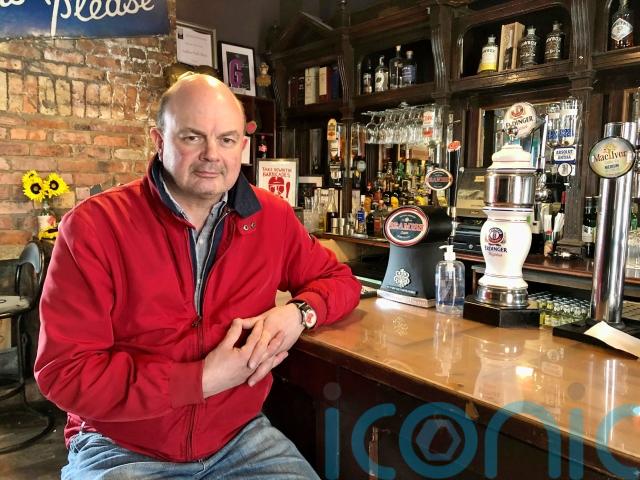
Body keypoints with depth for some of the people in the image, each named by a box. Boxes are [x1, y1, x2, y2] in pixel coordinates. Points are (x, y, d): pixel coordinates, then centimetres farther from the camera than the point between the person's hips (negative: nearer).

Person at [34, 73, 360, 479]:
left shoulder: (272, 217, -3)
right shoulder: (93, 226, -13)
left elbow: (339, 279, 9)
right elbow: (65, 372, -15)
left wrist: (300, 311, -14)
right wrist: (203, 380, -21)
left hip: (242, 437, 3)